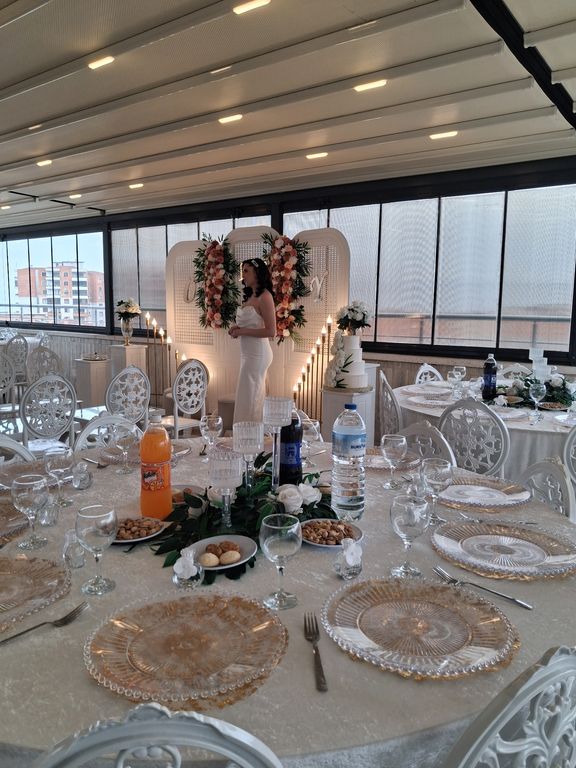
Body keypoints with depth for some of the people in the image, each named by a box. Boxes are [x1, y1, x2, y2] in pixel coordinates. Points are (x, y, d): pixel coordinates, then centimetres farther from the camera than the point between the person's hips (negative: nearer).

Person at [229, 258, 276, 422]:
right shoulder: (251, 296, 13)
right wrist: (238, 328, 5)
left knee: (248, 397, -3)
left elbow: (271, 331, -19)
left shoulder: (264, 297, -14)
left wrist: (242, 331, -16)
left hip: (257, 353, -9)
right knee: (254, 396, 15)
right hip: (249, 353, 9)